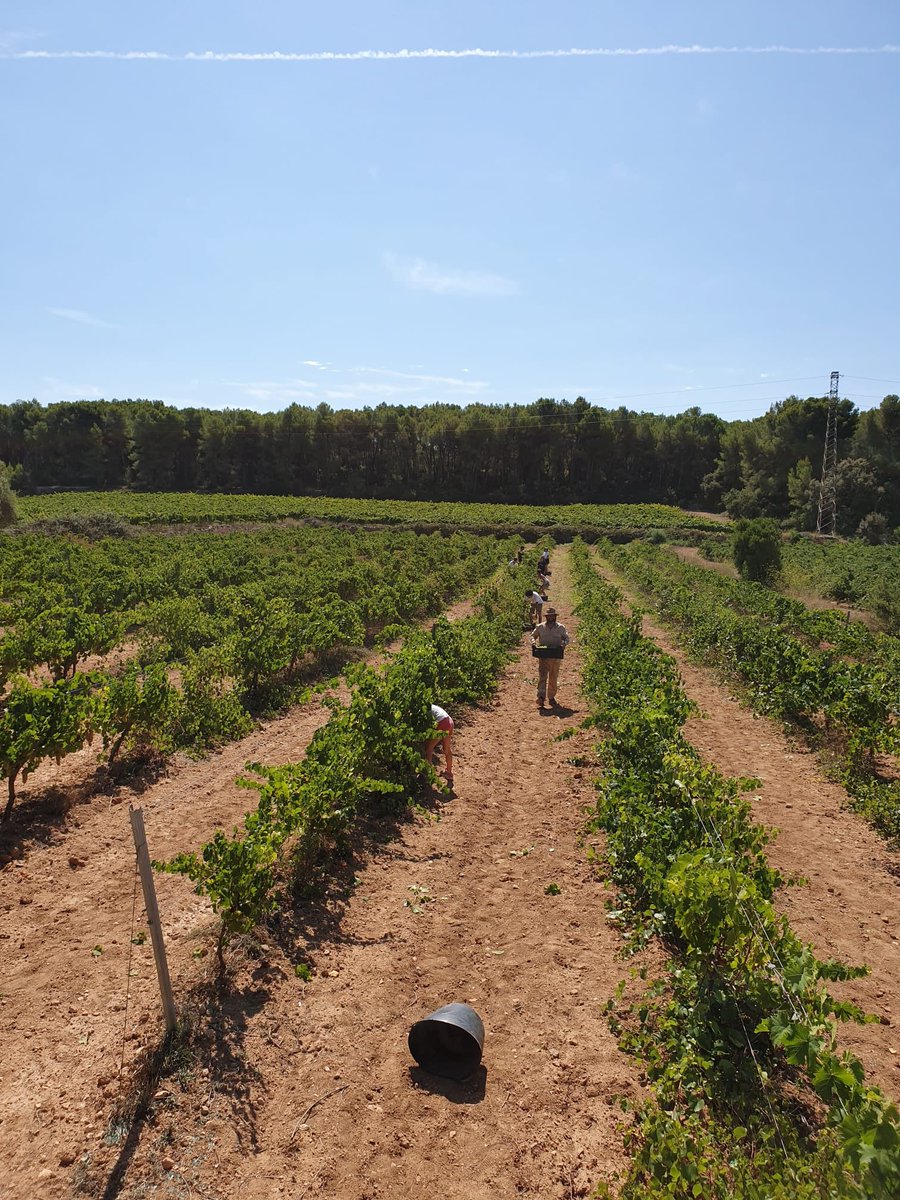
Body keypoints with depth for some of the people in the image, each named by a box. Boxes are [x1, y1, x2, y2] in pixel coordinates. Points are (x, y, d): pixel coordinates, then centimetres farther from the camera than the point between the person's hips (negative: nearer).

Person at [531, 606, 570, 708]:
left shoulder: (560, 627, 3)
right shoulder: (540, 627, 3)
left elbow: (566, 638, 11)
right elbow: (533, 635, 14)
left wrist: (564, 643, -11)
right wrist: (533, 641, -8)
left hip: (556, 657, 1)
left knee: (553, 678, 10)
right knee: (542, 676, -11)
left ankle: (551, 697, 21)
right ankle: (541, 697, -18)